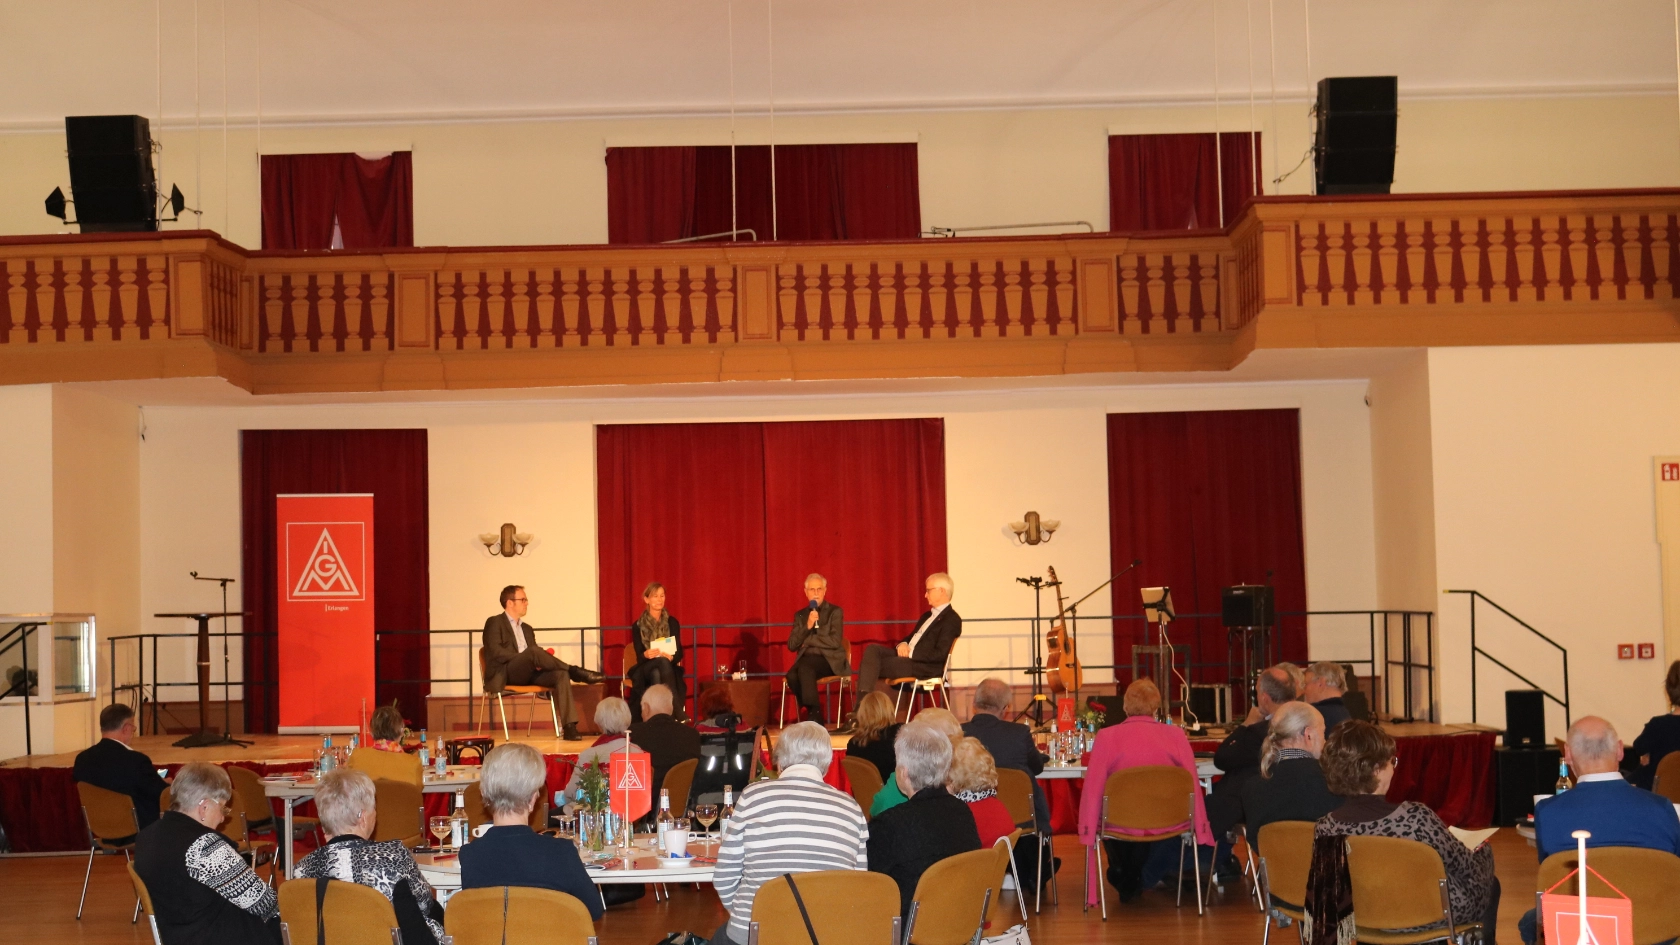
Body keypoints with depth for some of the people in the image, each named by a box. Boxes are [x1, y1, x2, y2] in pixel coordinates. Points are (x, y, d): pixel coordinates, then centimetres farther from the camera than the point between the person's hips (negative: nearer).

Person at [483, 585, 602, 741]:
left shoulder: (527, 628, 27)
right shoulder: (494, 623, 5)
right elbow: (496, 652, -10)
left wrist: (537, 662, -6)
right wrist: (527, 659, -18)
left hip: (528, 674, 6)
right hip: (504, 674, -6)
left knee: (560, 674, -24)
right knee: (534, 651, -35)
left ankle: (569, 727, -34)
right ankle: (575, 672, -27)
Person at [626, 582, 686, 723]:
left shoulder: (672, 622, 8)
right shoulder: (638, 625, 4)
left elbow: (679, 652, 2)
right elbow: (639, 655, -3)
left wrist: (671, 657, -23)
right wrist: (646, 654, -28)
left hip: (668, 667, 1)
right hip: (645, 669, -1)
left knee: (657, 674, -37)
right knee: (662, 662, -36)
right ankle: (676, 711, -43)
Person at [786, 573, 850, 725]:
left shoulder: (835, 611, 3)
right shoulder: (800, 614, 15)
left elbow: (835, 642, -10)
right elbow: (791, 645, 5)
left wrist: (808, 640, -7)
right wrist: (807, 627, -9)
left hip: (829, 659, -4)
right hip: (806, 660, 4)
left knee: (805, 668, -36)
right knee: (792, 675, -31)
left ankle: (814, 715, -31)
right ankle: (813, 712, -17)